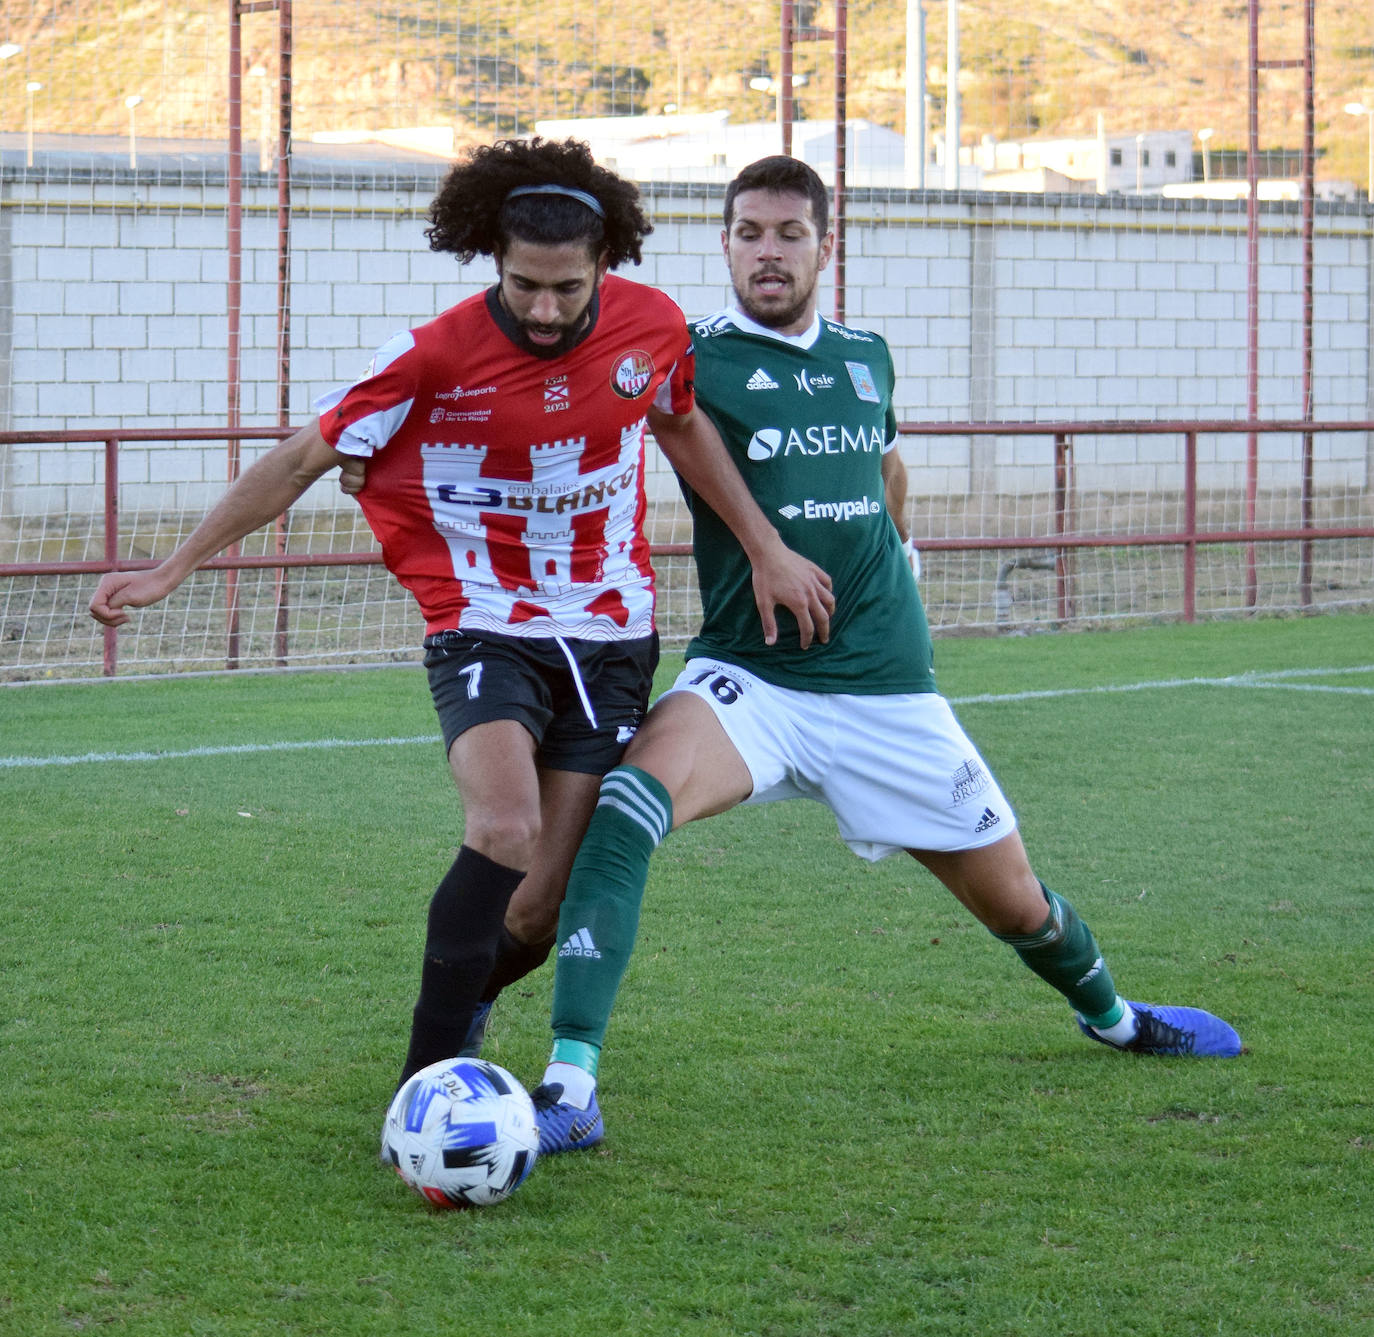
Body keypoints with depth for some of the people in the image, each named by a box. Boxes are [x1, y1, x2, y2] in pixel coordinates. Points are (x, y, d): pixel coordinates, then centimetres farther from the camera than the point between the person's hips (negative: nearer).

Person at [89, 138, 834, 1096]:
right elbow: (303, 459, -7)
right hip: (484, 629, -3)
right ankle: (426, 1083, -23)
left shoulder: (651, 326, -7)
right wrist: (173, 570, -7)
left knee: (552, 897, -1)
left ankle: (462, 1001, 30)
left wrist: (767, 549, 16)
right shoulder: (438, 358, -16)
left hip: (610, 639, 4)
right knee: (505, 831, -29)